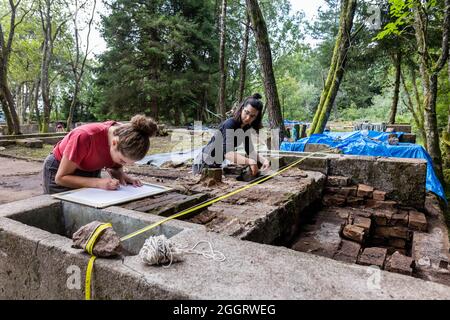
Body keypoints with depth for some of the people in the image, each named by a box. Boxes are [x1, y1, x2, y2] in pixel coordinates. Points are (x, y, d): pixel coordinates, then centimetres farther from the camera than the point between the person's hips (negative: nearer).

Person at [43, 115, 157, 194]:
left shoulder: (123, 137, -24)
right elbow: (61, 178, -28)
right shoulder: (84, 137, -38)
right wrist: (98, 183, -40)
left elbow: (115, 167, -5)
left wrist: (122, 175, -28)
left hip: (90, 173, 4)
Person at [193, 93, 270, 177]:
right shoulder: (230, 124, -26)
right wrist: (250, 161, -52)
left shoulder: (246, 128, -1)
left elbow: (250, 151, -4)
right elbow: (227, 152, -40)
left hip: (218, 165, 8)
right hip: (204, 165, -8)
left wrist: (264, 160, -22)